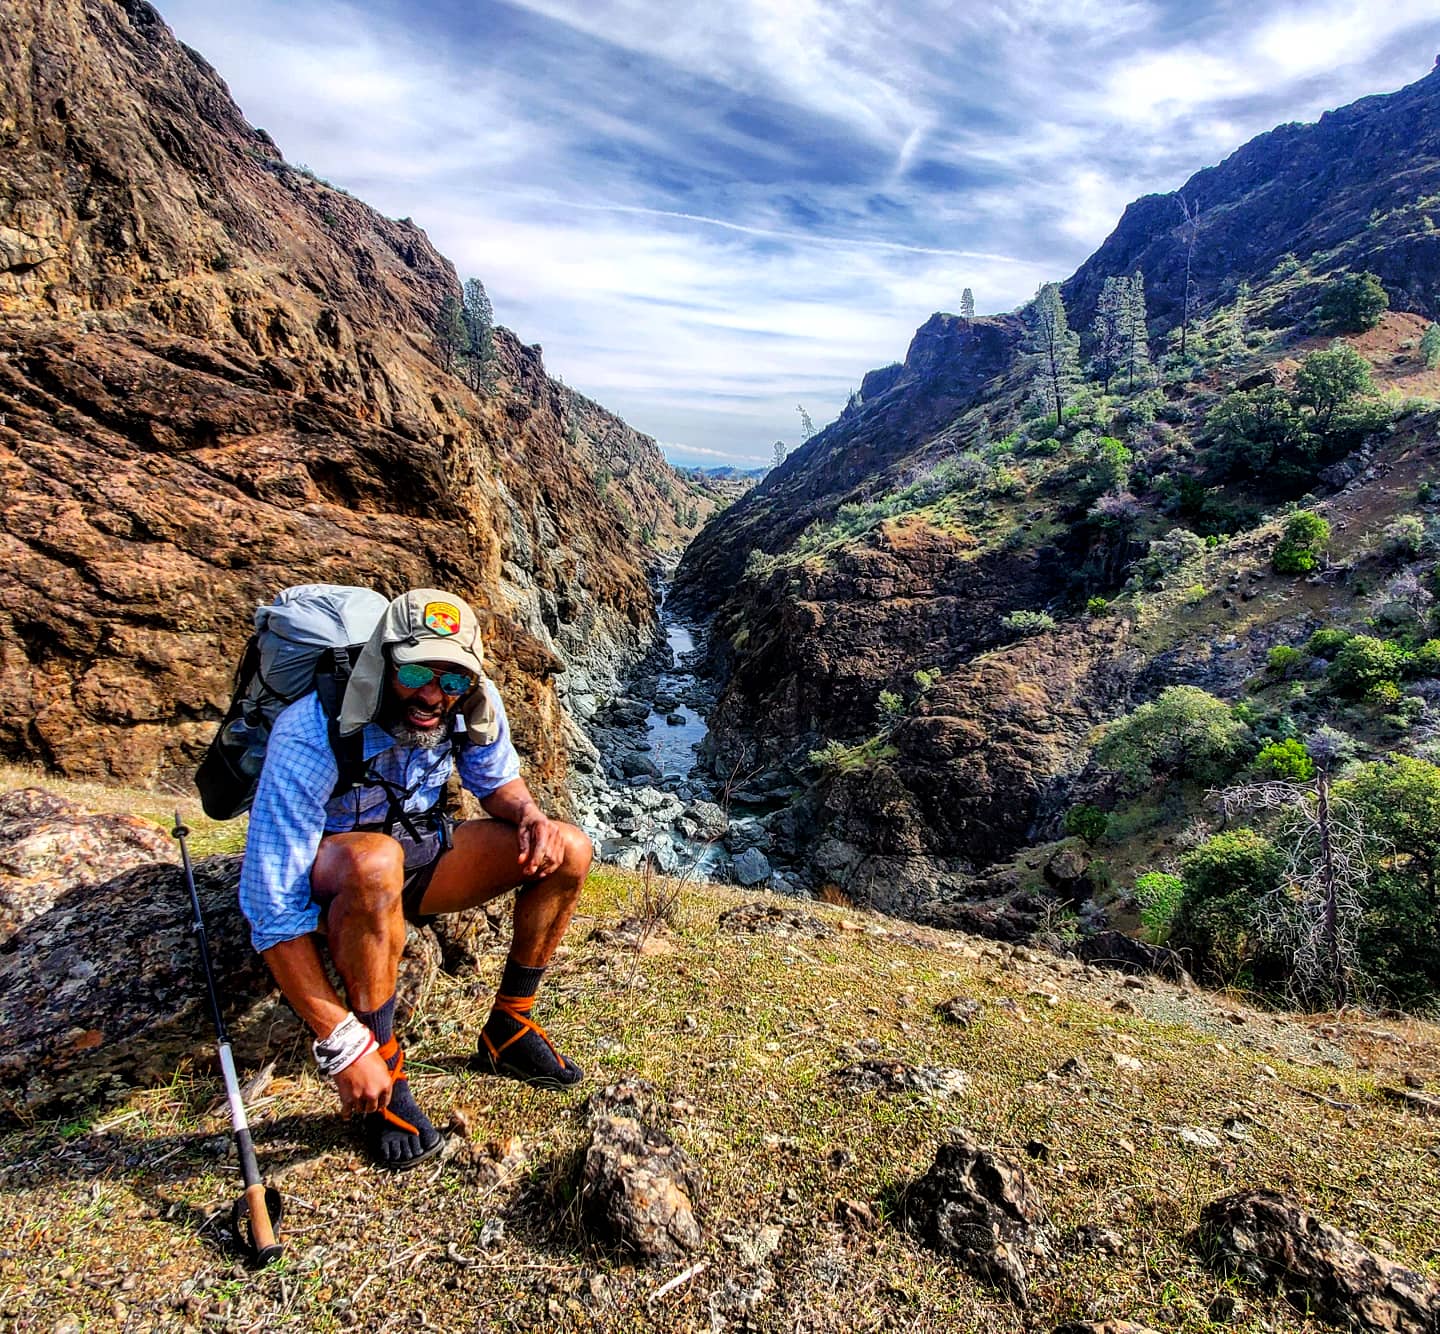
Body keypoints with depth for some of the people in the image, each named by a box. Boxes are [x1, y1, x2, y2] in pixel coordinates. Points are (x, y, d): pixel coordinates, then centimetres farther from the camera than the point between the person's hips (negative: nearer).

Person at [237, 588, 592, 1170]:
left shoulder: (474, 704, -19)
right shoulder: (311, 740, -33)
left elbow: (497, 779, 3)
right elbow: (273, 912, -31)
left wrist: (532, 818, -21)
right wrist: (342, 1044, -32)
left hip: (421, 845, 5)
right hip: (328, 878, -5)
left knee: (568, 851, -13)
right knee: (376, 861, -40)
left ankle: (506, 1031, 3)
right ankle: (383, 1070, -20)